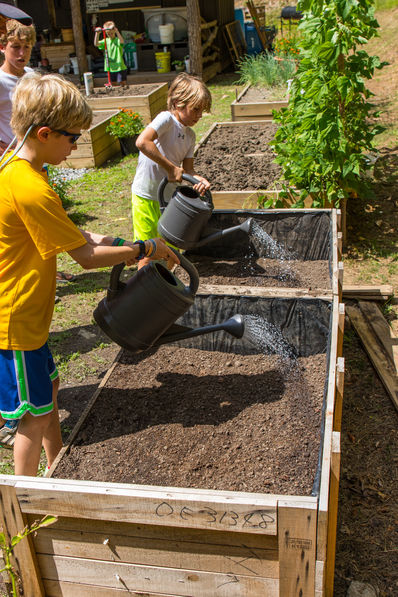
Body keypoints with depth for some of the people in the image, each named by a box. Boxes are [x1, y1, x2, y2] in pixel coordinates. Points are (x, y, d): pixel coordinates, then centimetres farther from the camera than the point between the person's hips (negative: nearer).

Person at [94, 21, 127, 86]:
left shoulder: (118, 40, -7)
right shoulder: (105, 41, 5)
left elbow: (122, 41, -32)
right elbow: (96, 44, -9)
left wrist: (116, 31, -43)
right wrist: (97, 33, -23)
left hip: (120, 67, -4)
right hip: (110, 67, 4)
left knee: (122, 83, -2)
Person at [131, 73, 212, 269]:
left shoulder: (190, 135, 7)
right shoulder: (166, 119, -17)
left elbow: (188, 169, 4)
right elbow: (142, 142, -33)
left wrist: (199, 180, -19)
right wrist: (171, 168, -30)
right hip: (146, 196, -8)